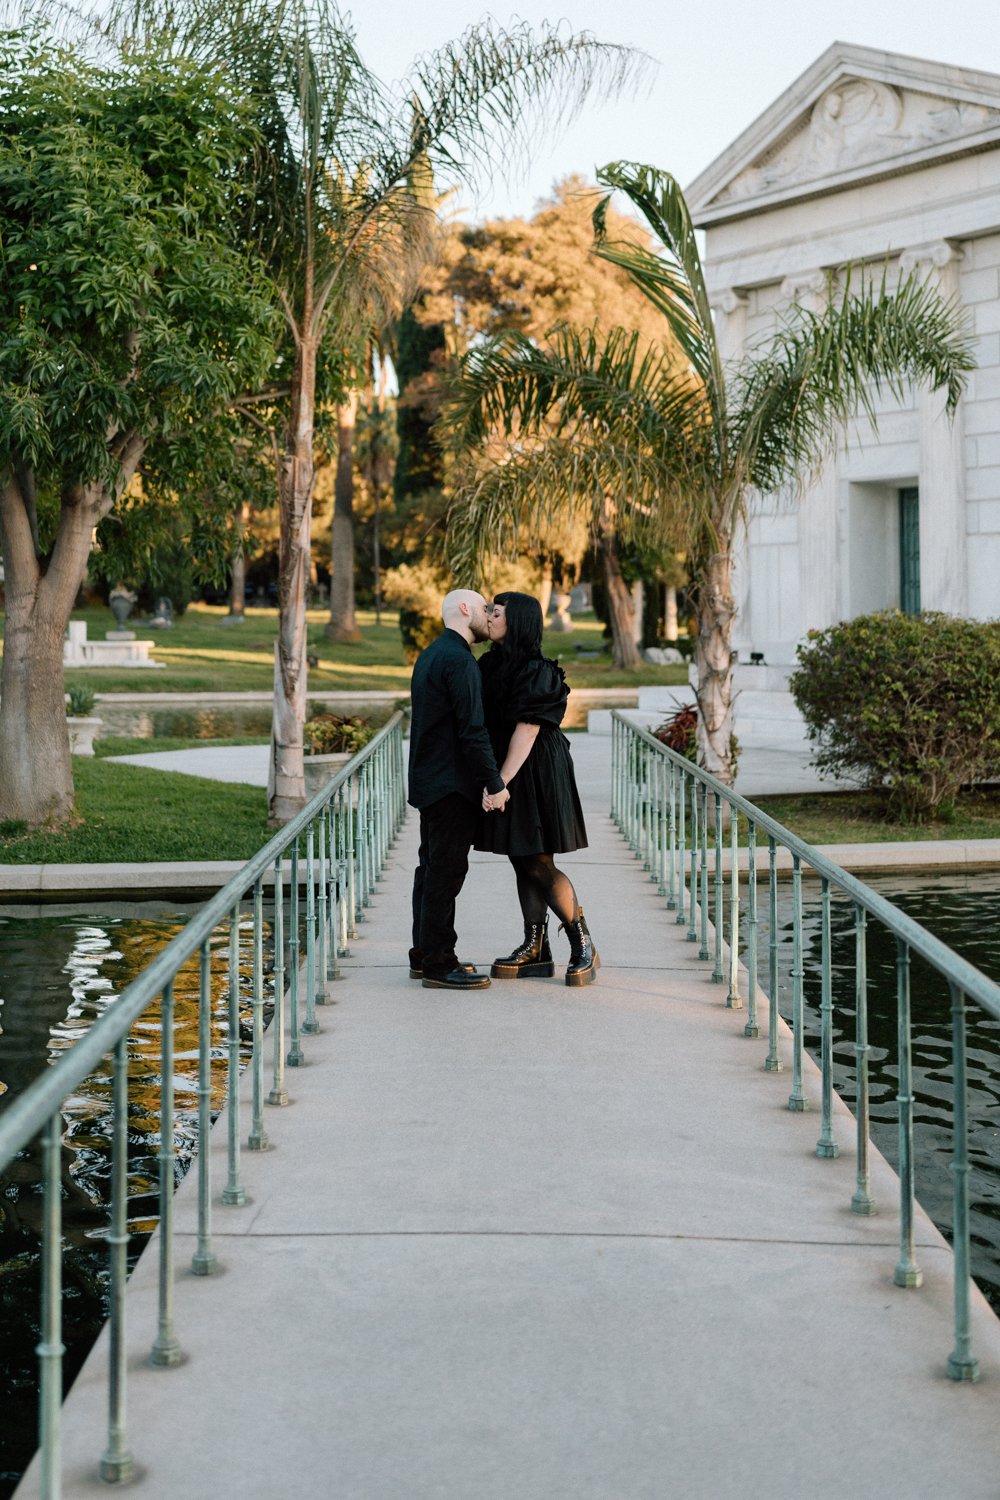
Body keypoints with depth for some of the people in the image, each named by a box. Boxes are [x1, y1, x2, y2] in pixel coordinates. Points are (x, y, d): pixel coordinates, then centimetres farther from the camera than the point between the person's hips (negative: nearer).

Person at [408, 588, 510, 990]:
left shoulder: (431, 655, 15)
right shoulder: (458, 659, -17)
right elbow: (472, 729, -21)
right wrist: (494, 783, -17)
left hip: (429, 781, 10)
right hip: (451, 785, -10)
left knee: (432, 869, 14)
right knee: (445, 872, -7)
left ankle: (424, 956, 21)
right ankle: (438, 965, -3)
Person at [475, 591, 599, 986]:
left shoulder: (536, 672, -16)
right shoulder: (491, 664, 9)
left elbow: (526, 732, -21)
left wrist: (501, 782, -24)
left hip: (534, 773, -8)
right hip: (503, 770, 8)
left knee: (538, 865, -7)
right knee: (523, 863, 9)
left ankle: (583, 946, 5)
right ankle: (536, 951, 14)